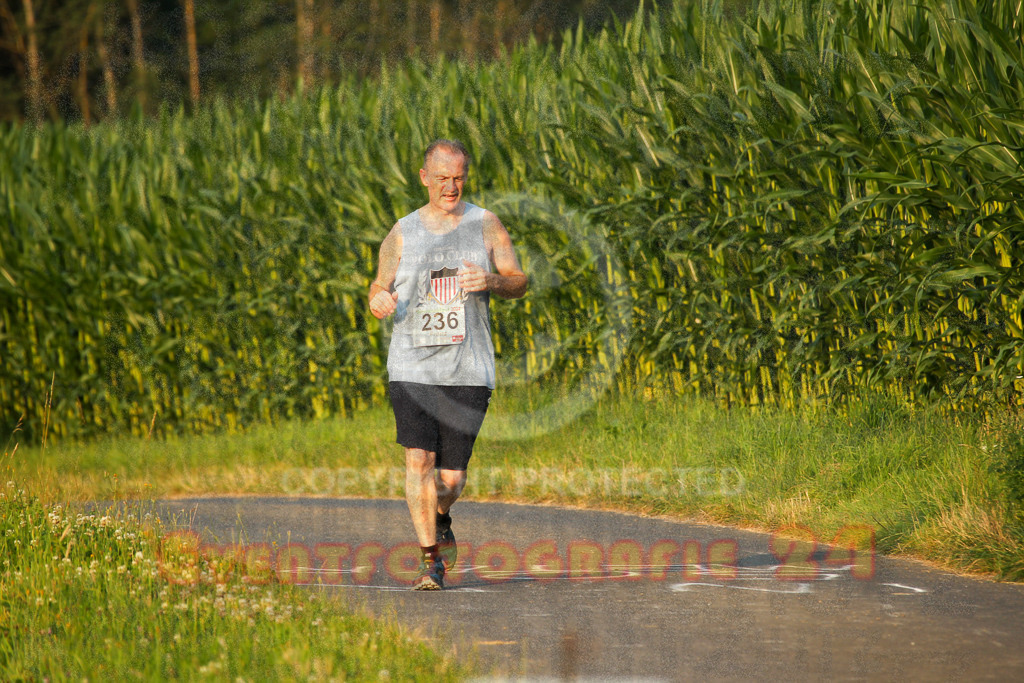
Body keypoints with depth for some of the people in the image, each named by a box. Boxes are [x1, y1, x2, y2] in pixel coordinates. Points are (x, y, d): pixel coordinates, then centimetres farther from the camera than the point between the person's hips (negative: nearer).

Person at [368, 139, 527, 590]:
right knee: (419, 459, -16)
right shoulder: (402, 234, 8)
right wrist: (378, 300, -11)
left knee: (451, 477, 1)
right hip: (412, 367, 0)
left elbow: (519, 283, 5)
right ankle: (430, 559, -7)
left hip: (469, 370, 0)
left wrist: (491, 281, -18)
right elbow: (379, 289, 14)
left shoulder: (485, 225, 7)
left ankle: (441, 520, 36)